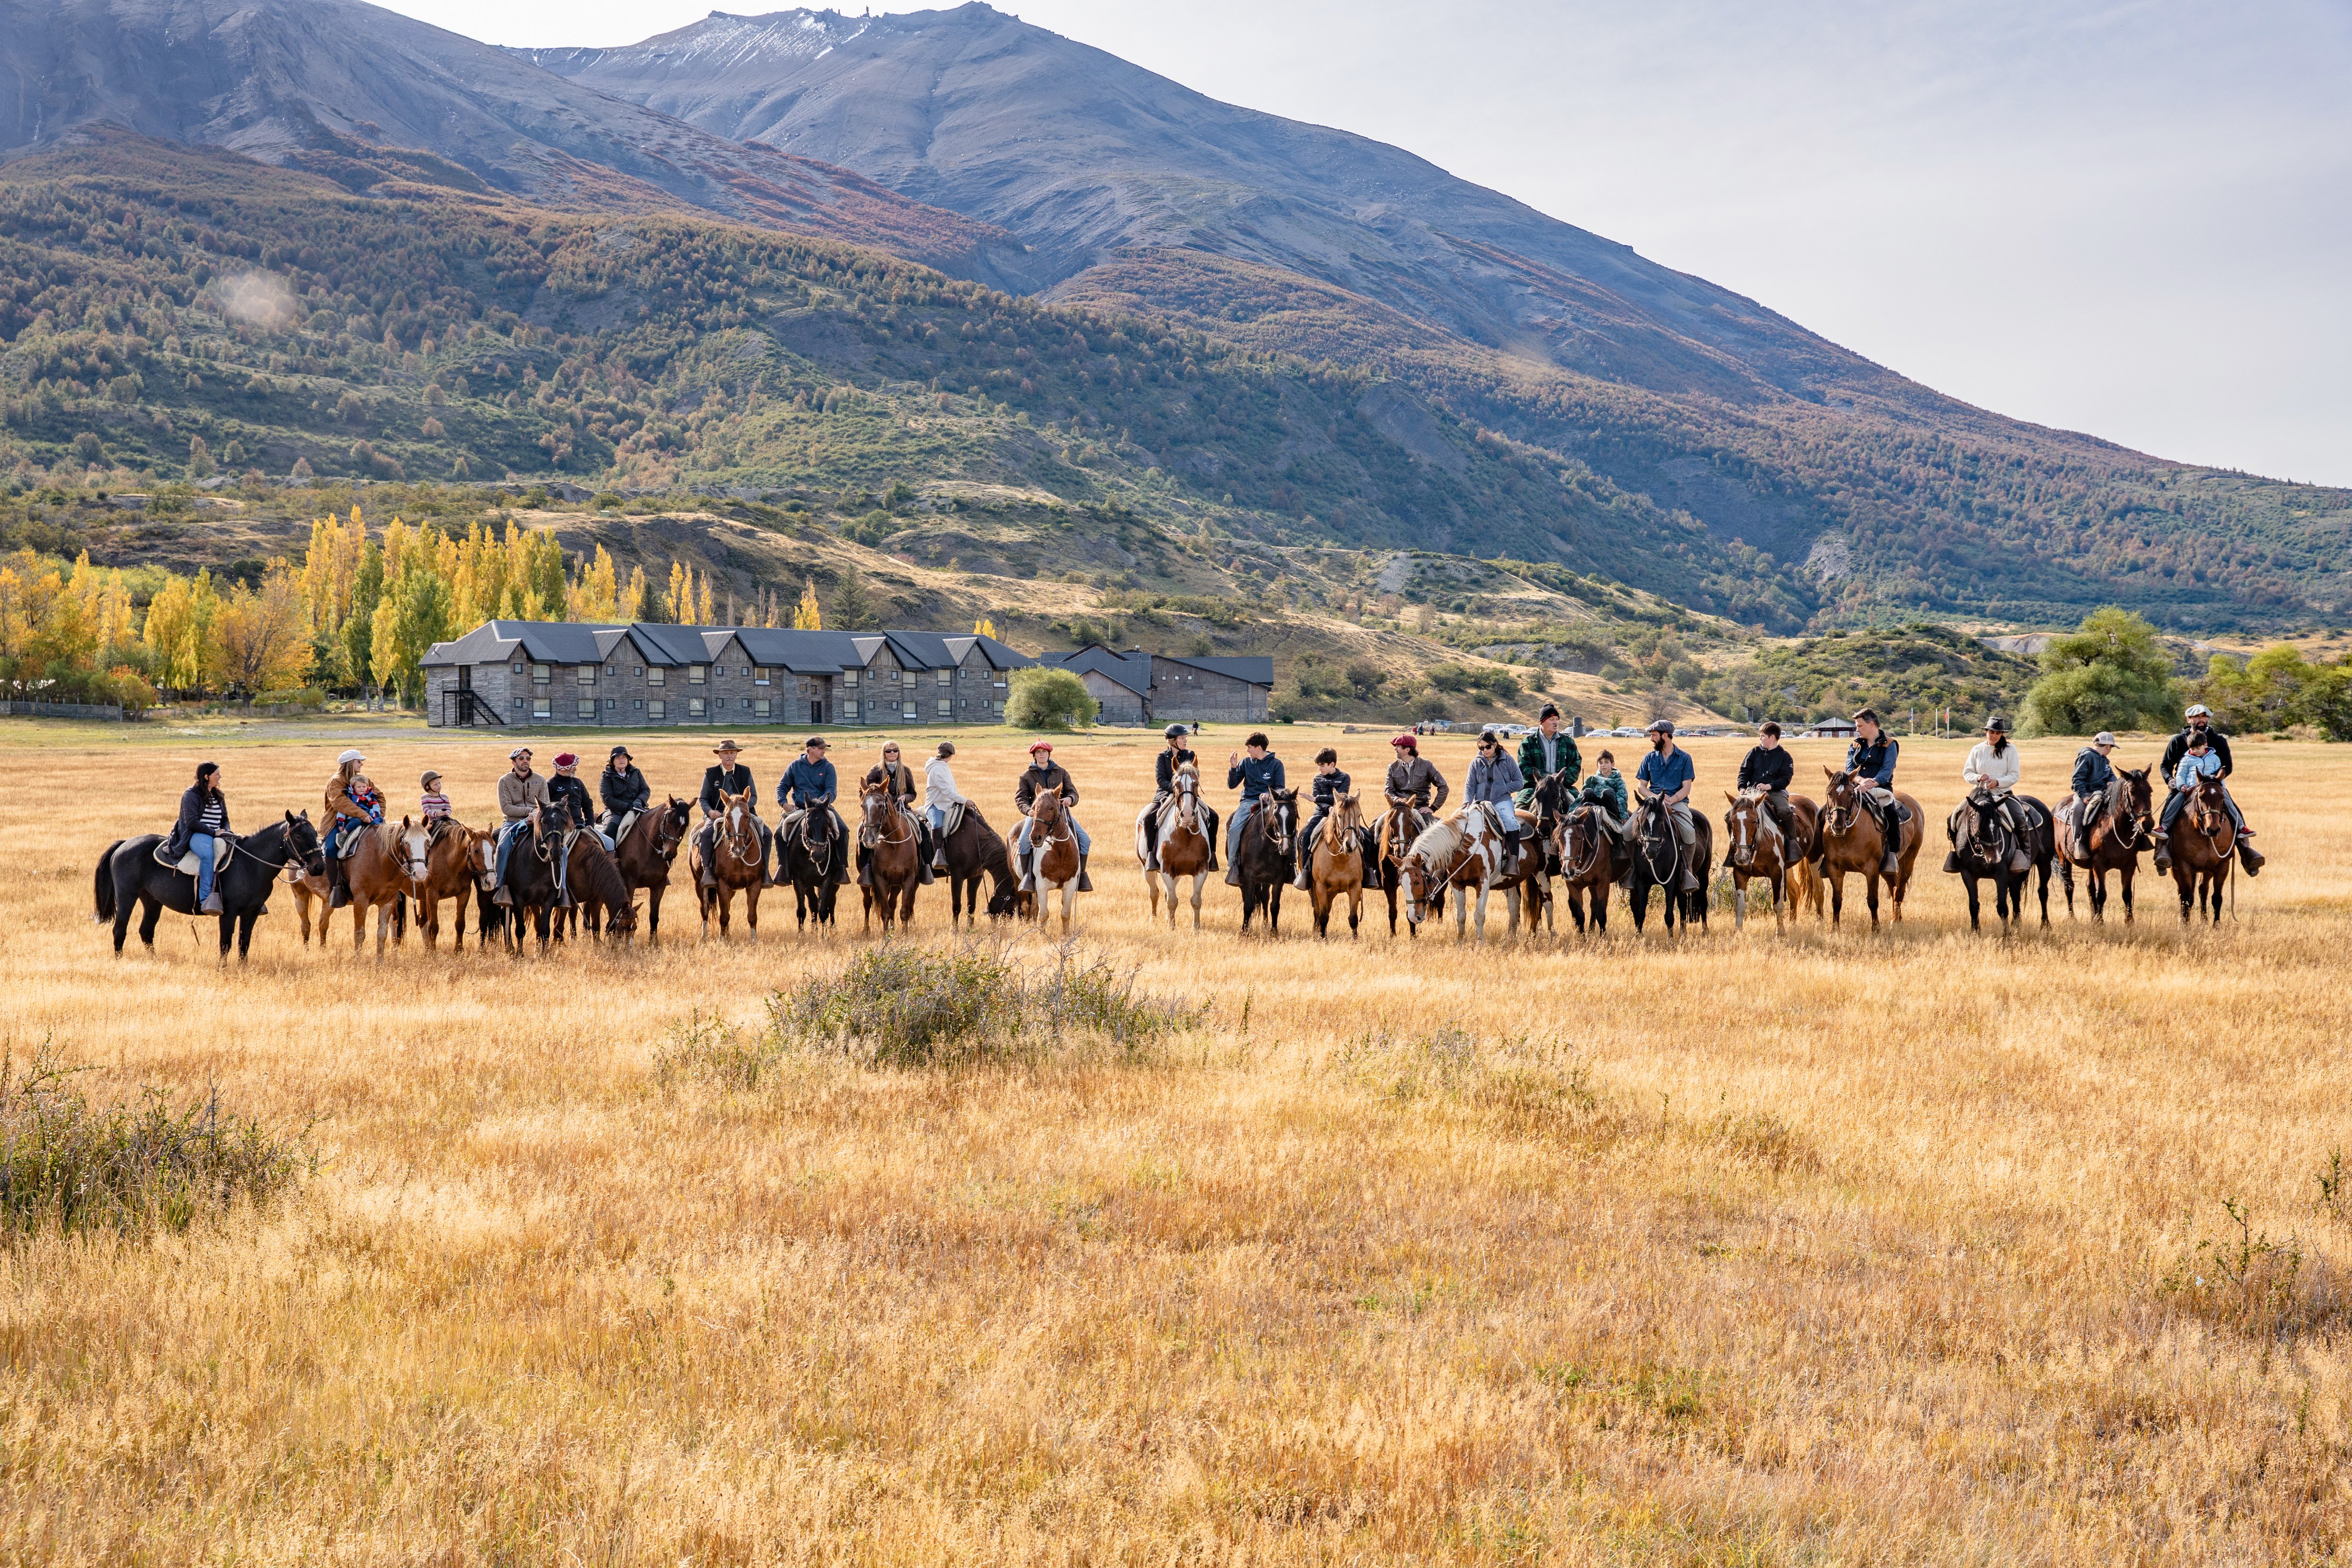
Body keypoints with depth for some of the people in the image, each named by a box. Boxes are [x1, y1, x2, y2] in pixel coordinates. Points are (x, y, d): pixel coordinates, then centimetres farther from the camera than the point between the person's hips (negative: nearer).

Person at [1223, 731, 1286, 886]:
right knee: (1234, 829, -25)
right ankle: (1232, 867, -20)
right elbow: (1232, 785, 13)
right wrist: (1233, 768, -4)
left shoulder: (1276, 764, 5)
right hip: (1248, 802, 2)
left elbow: (1280, 789, 2)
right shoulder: (1246, 763, 12)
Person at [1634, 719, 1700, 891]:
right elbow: (1642, 786, 11)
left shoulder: (1684, 758, 4)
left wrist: (1671, 800, -19)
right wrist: (1656, 797, -10)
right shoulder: (1650, 758, 13)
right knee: (1627, 830, -21)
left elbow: (1687, 787, -1)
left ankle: (1687, 871, -16)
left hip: (1677, 801, -3)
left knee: (1689, 832, -33)